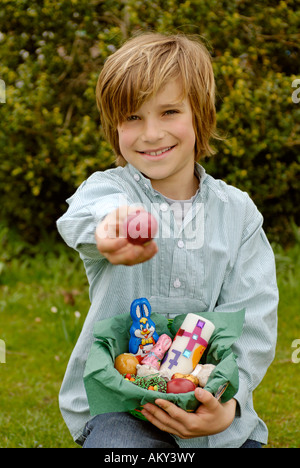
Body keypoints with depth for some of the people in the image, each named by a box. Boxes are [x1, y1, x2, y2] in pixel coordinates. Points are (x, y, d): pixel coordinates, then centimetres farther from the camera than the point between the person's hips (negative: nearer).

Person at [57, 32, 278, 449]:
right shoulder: (105, 187, -1)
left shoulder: (238, 212, 5)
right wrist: (117, 219, -54)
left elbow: (252, 319, -2)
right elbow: (89, 210, -28)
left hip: (215, 403, 3)